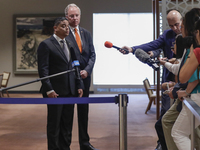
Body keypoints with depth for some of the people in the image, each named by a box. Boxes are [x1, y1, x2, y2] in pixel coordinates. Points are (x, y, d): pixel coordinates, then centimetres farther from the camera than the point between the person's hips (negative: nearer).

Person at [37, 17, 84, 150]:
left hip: (70, 91, 6)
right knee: (54, 124, 2)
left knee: (67, 124, 11)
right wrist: (49, 89, -18)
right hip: (55, 92, -6)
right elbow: (43, 69, -12)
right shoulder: (46, 45, -7)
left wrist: (79, 85, 8)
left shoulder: (70, 44, 14)